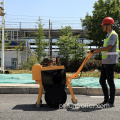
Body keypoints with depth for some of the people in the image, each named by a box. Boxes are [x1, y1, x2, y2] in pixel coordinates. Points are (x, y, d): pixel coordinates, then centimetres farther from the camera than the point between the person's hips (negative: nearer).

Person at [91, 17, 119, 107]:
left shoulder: (113, 35, -11)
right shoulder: (108, 35, 20)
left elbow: (108, 48, -23)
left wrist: (97, 49, -13)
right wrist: (94, 52, 13)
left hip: (110, 62, -10)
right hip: (105, 62, 10)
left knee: (110, 81, -3)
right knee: (102, 80, 11)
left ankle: (111, 102, 6)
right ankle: (106, 100, 21)